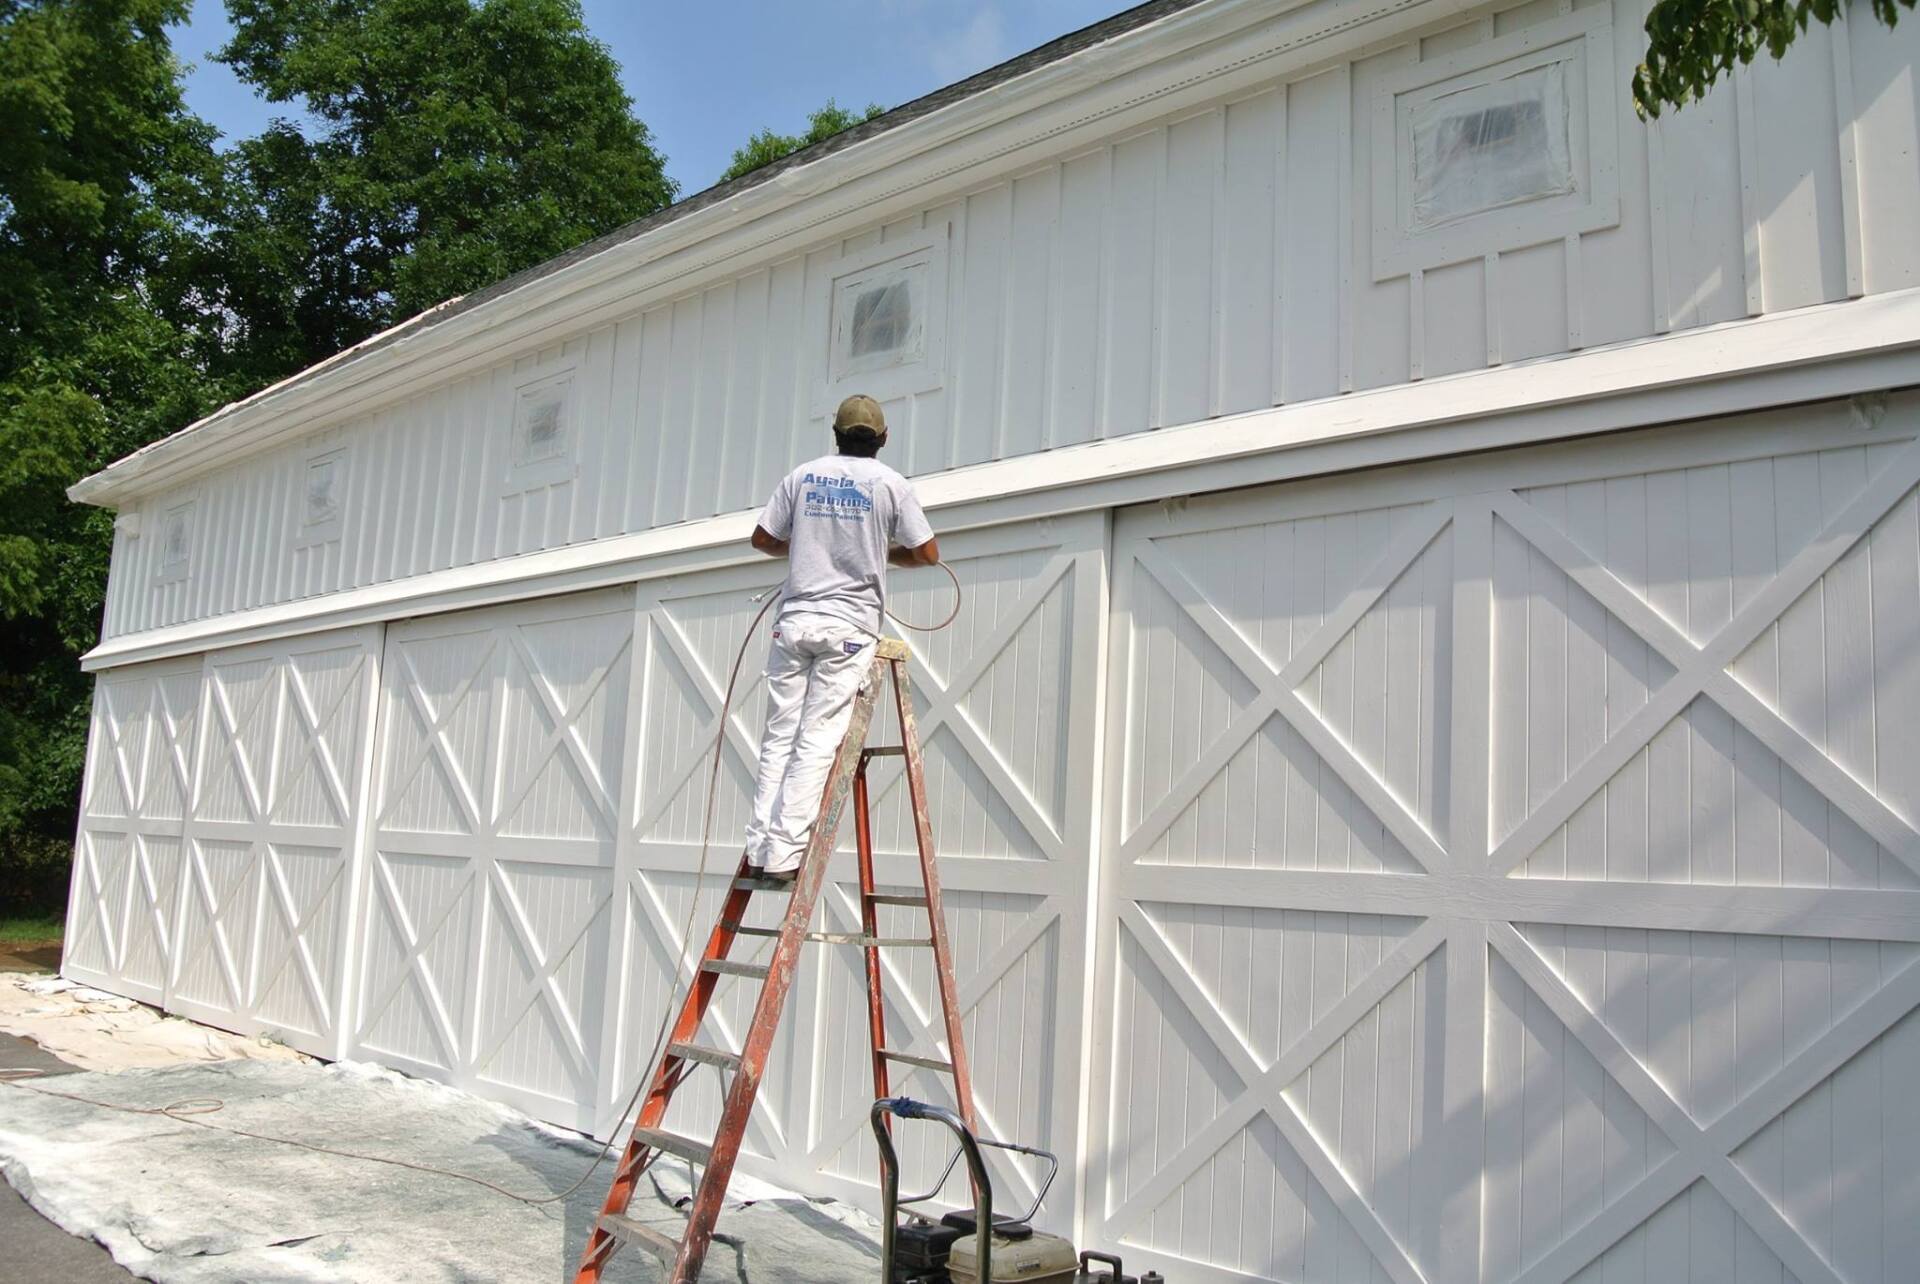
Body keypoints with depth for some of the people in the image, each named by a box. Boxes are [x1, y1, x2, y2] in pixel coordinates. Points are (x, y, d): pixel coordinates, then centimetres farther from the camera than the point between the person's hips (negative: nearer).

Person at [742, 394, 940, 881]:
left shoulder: (804, 475, 8)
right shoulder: (889, 483, 1)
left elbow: (762, 539, 13)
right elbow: (927, 553, 3)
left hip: (794, 621, 3)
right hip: (849, 627, -2)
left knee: (778, 738, 5)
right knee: (817, 742, -4)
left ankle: (759, 850, 2)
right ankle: (784, 853, -8)